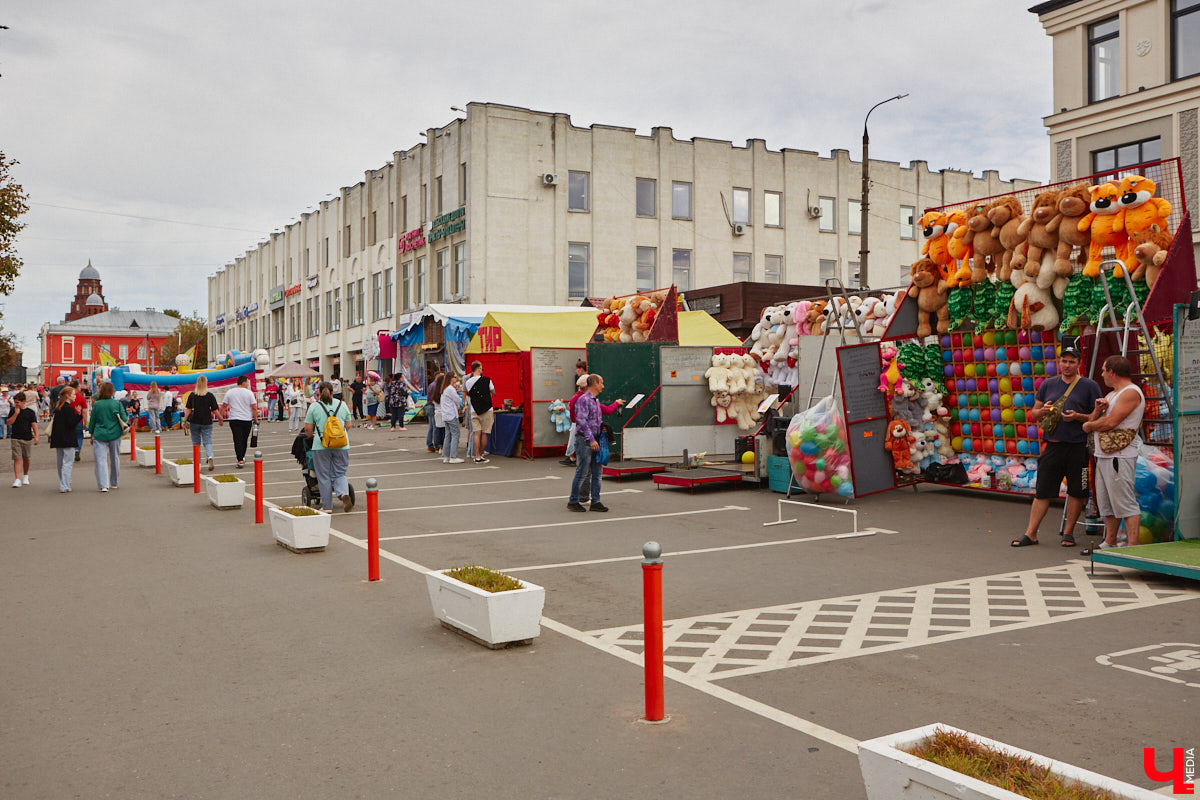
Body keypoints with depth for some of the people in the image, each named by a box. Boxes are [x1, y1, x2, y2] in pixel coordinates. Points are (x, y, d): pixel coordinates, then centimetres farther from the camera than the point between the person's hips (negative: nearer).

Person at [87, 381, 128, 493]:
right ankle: (114, 483, 27)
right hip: (115, 434, 2)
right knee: (115, 458, 16)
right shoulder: (117, 404, -4)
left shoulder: (96, 404, -4)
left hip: (100, 435, -2)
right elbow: (124, 419, -3)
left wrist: (92, 434, 15)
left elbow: (92, 421, 3)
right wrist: (127, 417, 20)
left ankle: (103, 485, -14)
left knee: (101, 460, -2)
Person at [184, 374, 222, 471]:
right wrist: (220, 419, 9)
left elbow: (188, 410, -4)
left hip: (194, 422, 1)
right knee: (207, 442, 0)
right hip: (207, 422, -1)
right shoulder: (210, 395, -5)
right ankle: (210, 457, -26)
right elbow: (215, 410, -4)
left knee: (196, 443, 13)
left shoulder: (192, 395, -3)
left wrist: (185, 421, 2)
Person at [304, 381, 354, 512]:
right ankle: (344, 494, -15)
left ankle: (327, 506, 9)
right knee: (340, 474, 11)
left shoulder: (314, 406, 0)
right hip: (342, 445, 2)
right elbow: (348, 425, 11)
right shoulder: (342, 404, 8)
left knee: (324, 477, 6)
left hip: (321, 446, -2)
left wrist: (311, 436, 20)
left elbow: (307, 428, 0)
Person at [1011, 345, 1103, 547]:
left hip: (1077, 446, -2)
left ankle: (1068, 532, 18)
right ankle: (1031, 533, 6)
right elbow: (1034, 414, 16)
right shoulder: (1048, 384, 12)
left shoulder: (1090, 386, 2)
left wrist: (1077, 417, -15)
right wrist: (1043, 411, -6)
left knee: (1076, 492, 5)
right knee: (1042, 491, 3)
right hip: (1052, 445, 3)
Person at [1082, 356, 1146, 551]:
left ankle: (1132, 546, -10)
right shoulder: (1111, 394, 21)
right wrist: (1098, 410, -2)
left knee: (1125, 502, -10)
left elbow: (1111, 422, -20)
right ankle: (1109, 543, 21)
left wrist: (1089, 425, -3)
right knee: (1106, 503, 14)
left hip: (1120, 456, -10)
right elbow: (1093, 422, 18)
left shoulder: (1131, 392, -11)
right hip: (1103, 455, 10)